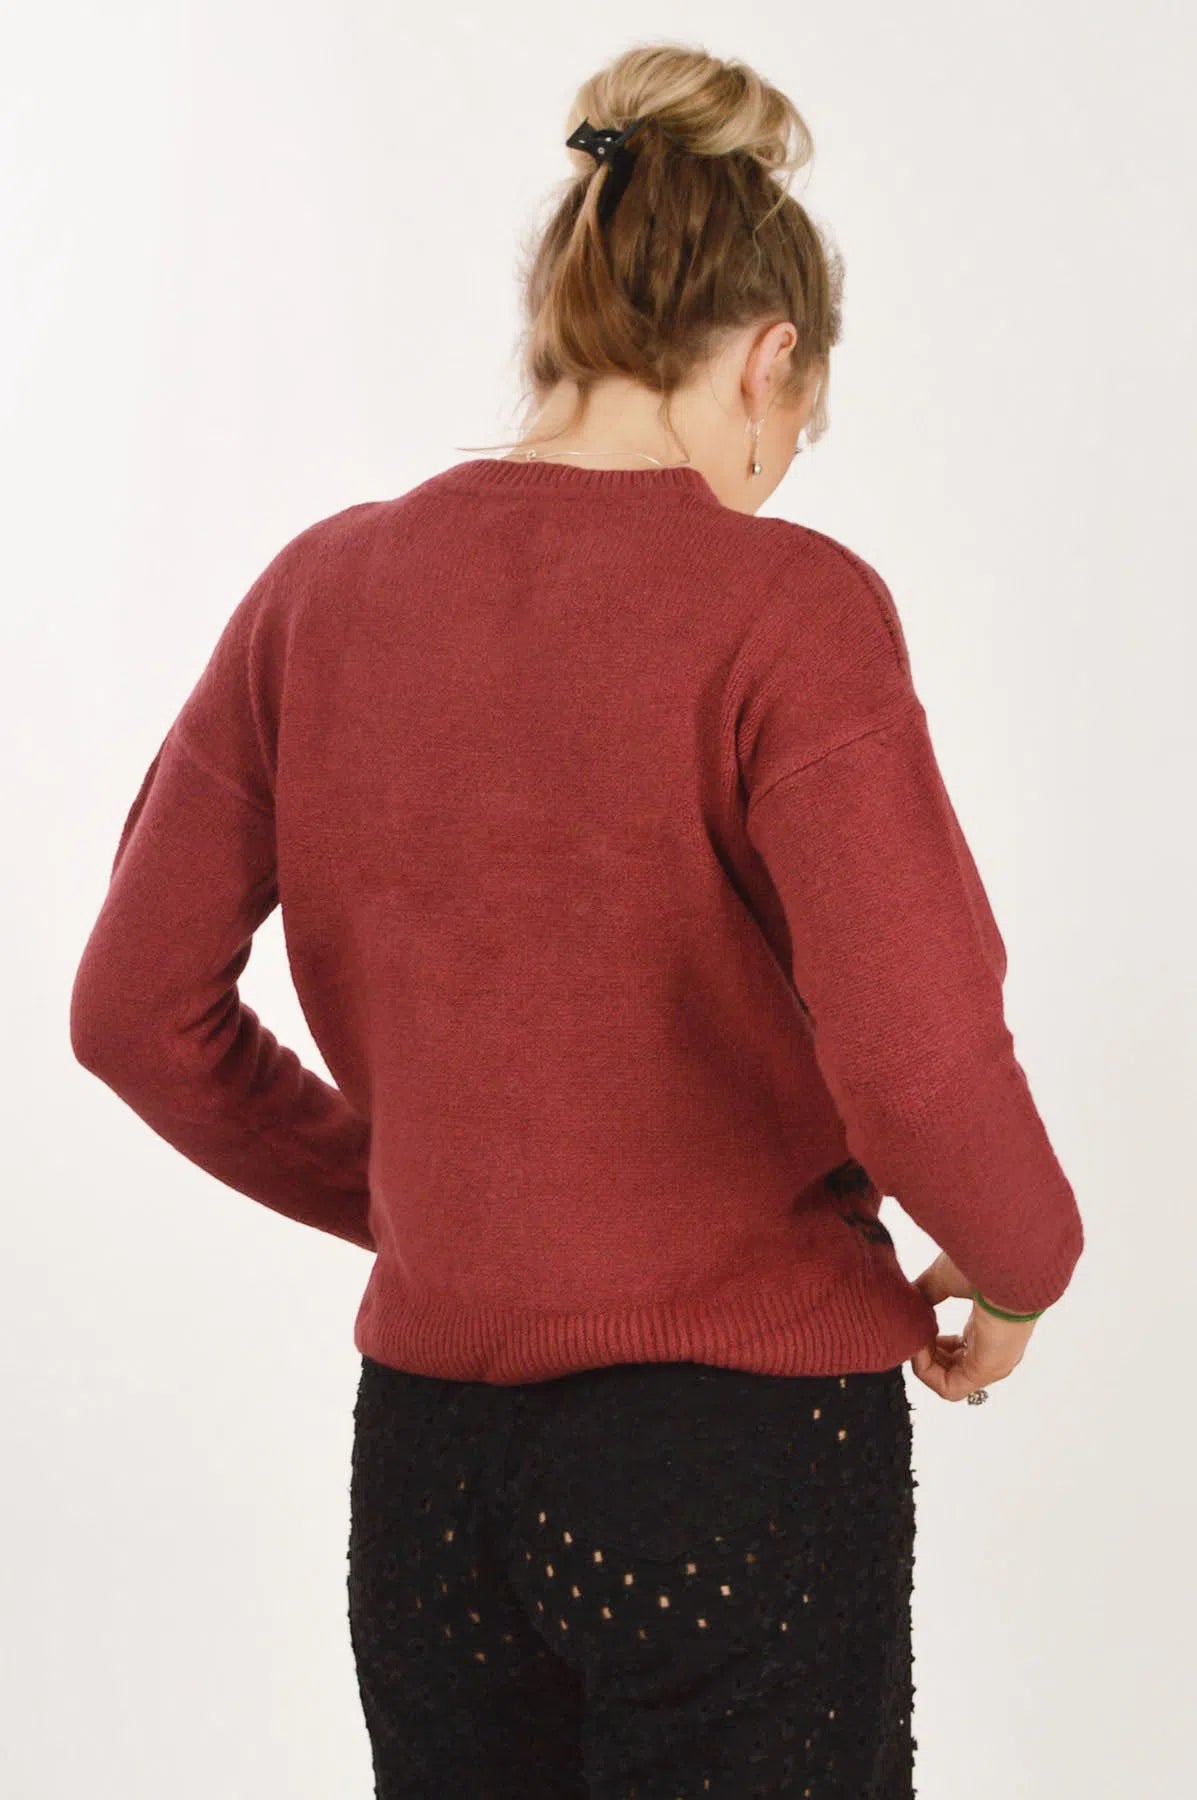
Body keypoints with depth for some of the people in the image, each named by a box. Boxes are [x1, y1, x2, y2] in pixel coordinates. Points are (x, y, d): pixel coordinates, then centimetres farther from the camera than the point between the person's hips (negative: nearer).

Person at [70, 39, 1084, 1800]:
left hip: (426, 1440, 5)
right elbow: (914, 1061, -24)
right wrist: (1018, 1264, -3)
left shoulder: (323, 588, 1)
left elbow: (138, 1008, 5)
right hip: (741, 1440, -4)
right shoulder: (783, 605, -14)